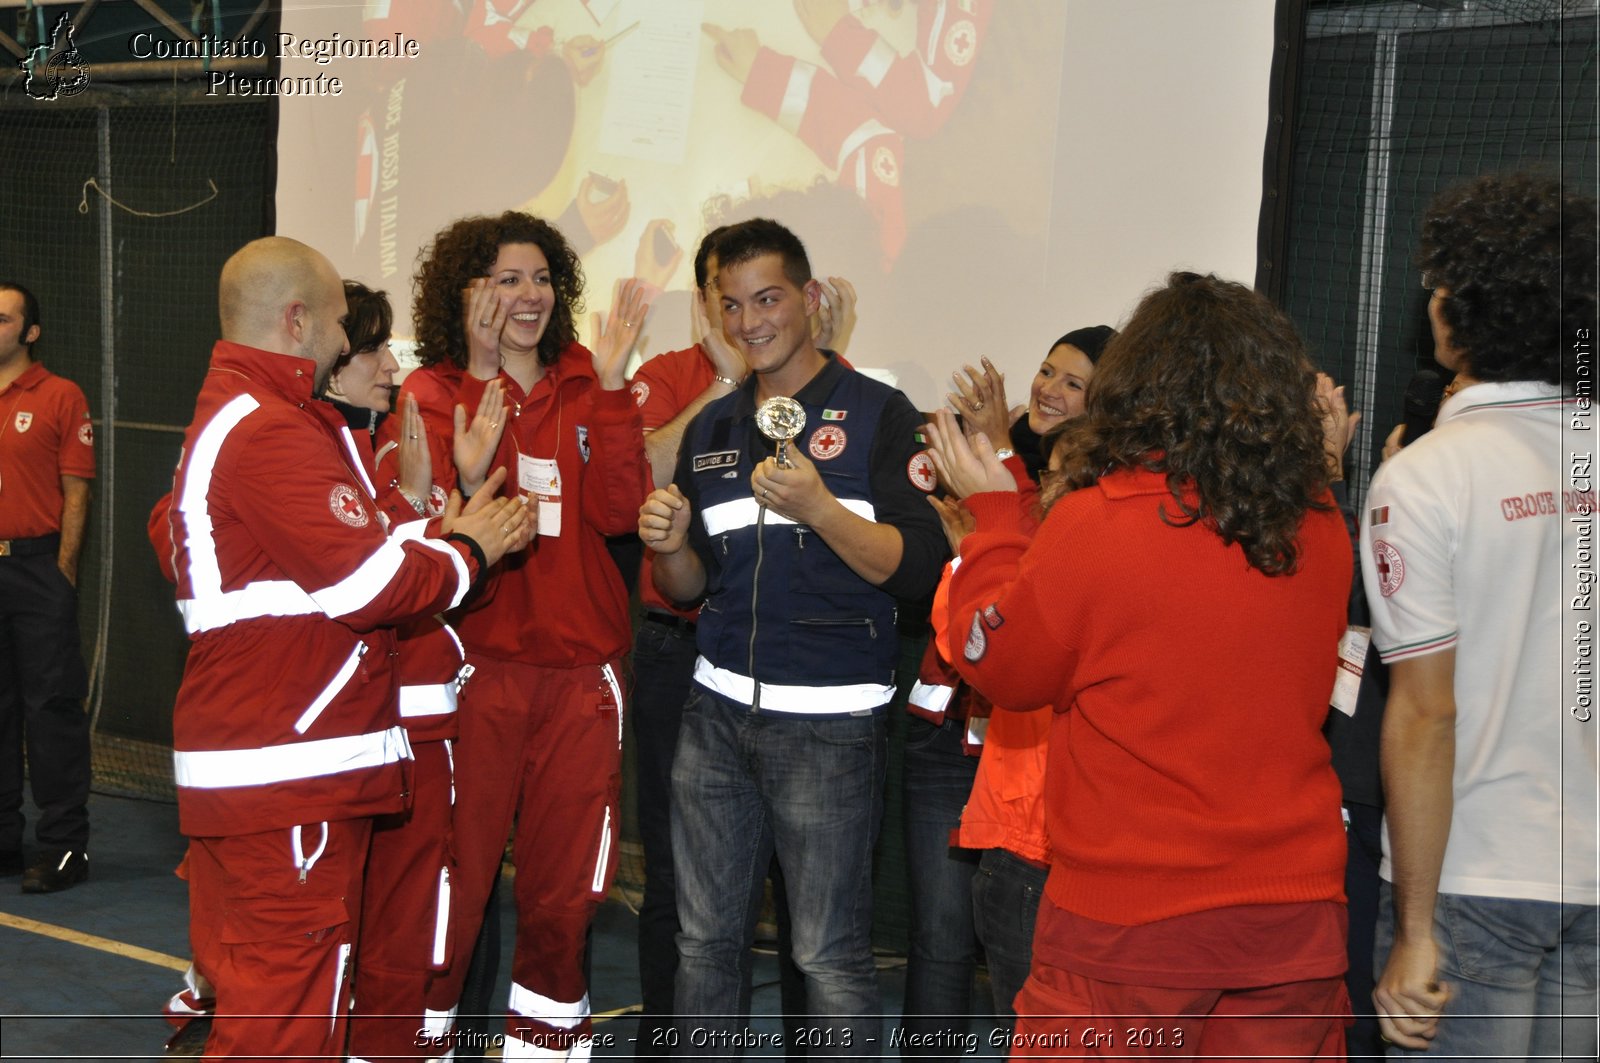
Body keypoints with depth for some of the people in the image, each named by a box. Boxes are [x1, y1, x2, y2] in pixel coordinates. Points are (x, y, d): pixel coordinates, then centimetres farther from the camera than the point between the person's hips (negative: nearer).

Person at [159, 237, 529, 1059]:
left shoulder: (226, 417, 19)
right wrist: (470, 548, -2)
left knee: (248, 986, 18)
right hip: (288, 773, -11)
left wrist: (437, 530, 7)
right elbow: (371, 585, -18)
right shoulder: (272, 431, -16)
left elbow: (338, 553, 17)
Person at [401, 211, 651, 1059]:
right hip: (474, 667, -3)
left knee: (564, 886, 12)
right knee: (451, 876, 1)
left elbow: (616, 512, -7)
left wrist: (610, 386, -12)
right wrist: (467, 479, -28)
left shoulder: (584, 387, 7)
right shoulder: (431, 396, 0)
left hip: (579, 670, 3)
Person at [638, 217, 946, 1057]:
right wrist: (669, 545, -6)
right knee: (703, 939, 11)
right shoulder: (710, 428, 13)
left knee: (829, 954, -2)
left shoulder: (878, 414, -4)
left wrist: (817, 506, -25)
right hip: (717, 711, 5)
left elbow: (917, 569, -11)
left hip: (827, 724, -5)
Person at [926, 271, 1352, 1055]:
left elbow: (998, 665, -1)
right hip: (1296, 908, 4)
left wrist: (992, 513, 11)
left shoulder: (1092, 523, -15)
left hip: (1128, 918, -4)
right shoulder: (1322, 530, -2)